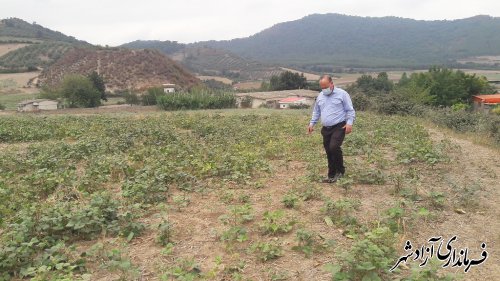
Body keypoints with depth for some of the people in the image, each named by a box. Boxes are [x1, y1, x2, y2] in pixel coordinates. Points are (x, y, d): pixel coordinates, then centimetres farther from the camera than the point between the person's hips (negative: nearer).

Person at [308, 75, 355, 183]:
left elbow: (350, 110, -4)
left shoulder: (342, 94, -4)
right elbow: (316, 112, 23)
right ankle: (332, 175, 17)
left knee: (334, 147, -23)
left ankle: (340, 170, 0)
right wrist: (312, 124, 14)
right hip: (326, 129, 6)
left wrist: (349, 123, -16)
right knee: (329, 152, 6)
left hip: (339, 127, -5)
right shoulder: (320, 96, 13)